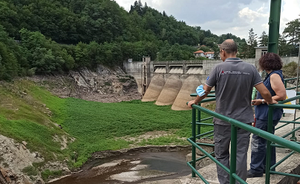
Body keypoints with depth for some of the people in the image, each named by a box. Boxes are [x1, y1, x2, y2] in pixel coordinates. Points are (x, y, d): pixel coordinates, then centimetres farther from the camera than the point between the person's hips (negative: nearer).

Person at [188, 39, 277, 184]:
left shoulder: (219, 68, -10)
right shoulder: (250, 68, -3)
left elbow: (205, 91, -4)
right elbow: (265, 92, -4)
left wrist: (195, 101, 14)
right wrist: (270, 101, 18)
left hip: (223, 120, -2)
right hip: (244, 119, 2)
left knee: (221, 155, 13)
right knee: (240, 154, 10)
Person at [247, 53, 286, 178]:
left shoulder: (274, 76, -17)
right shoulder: (273, 75, 13)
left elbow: (282, 96, -22)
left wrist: (262, 101, -19)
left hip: (267, 115, -10)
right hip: (268, 115, 11)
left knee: (258, 141, -3)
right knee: (268, 140, 19)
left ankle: (256, 169, 7)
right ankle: (270, 166, 32)